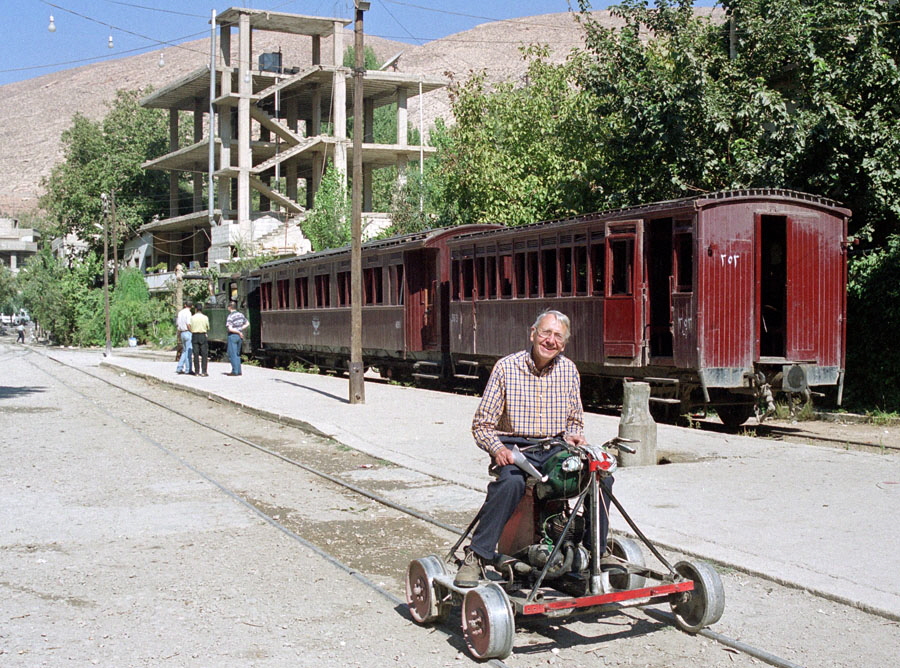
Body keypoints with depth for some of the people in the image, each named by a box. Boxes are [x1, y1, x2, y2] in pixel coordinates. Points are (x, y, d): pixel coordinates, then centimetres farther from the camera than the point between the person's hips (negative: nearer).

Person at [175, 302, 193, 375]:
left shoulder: (180, 312, 13)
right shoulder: (188, 312, -10)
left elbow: (177, 324, 16)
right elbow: (188, 324, -18)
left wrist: (179, 335, 21)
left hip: (182, 333, 8)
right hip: (187, 332, -8)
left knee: (184, 351, 14)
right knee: (189, 351, -4)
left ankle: (179, 368, 9)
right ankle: (188, 369, -4)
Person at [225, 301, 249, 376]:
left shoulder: (230, 317, -15)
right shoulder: (241, 314, 6)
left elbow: (230, 329, -23)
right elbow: (247, 323, 16)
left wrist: (239, 332, -13)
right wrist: (240, 329, 8)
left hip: (233, 336, -7)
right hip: (239, 336, 7)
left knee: (232, 354, -1)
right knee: (237, 354, 15)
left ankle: (235, 371, -2)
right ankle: (239, 371, 15)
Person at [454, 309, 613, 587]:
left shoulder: (569, 370, 8)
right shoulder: (506, 368, -4)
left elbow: (575, 420, 19)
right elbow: (482, 423, -2)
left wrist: (573, 436, -4)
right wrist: (497, 448, -20)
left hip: (556, 449, 4)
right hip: (516, 450, -4)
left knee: (600, 476, -20)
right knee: (511, 482, -37)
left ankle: (596, 554, -2)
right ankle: (476, 556, -25)